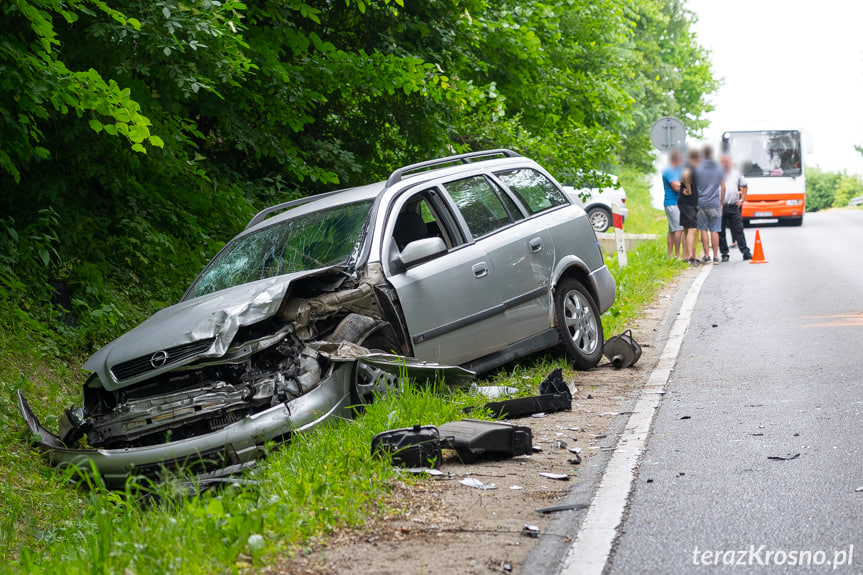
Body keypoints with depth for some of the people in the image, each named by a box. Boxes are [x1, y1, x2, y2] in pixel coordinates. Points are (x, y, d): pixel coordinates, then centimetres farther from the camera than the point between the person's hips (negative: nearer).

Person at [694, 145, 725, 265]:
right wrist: (721, 203, 15)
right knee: (714, 231, 3)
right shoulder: (719, 169, 3)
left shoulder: (698, 169, -3)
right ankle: (715, 257, 3)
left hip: (701, 203, -1)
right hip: (715, 204, 1)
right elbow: (723, 187, 6)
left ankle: (707, 256, 1)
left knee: (704, 230, 5)